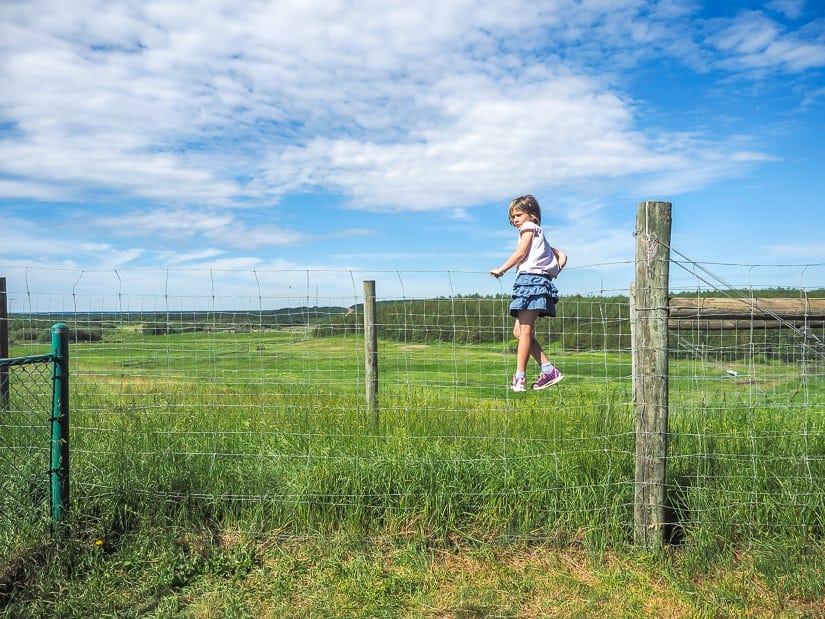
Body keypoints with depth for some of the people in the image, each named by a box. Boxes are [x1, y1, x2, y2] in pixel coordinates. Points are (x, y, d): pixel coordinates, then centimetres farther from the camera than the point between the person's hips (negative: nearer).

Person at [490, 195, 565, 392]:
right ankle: (548, 369, 1)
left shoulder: (529, 228, 5)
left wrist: (501, 270, -2)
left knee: (524, 331, -13)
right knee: (519, 331, 6)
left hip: (531, 279, -9)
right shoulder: (539, 235, 30)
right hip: (539, 282, 9)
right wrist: (553, 271, 16)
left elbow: (520, 253, -7)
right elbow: (561, 256, 27)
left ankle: (519, 378, -15)